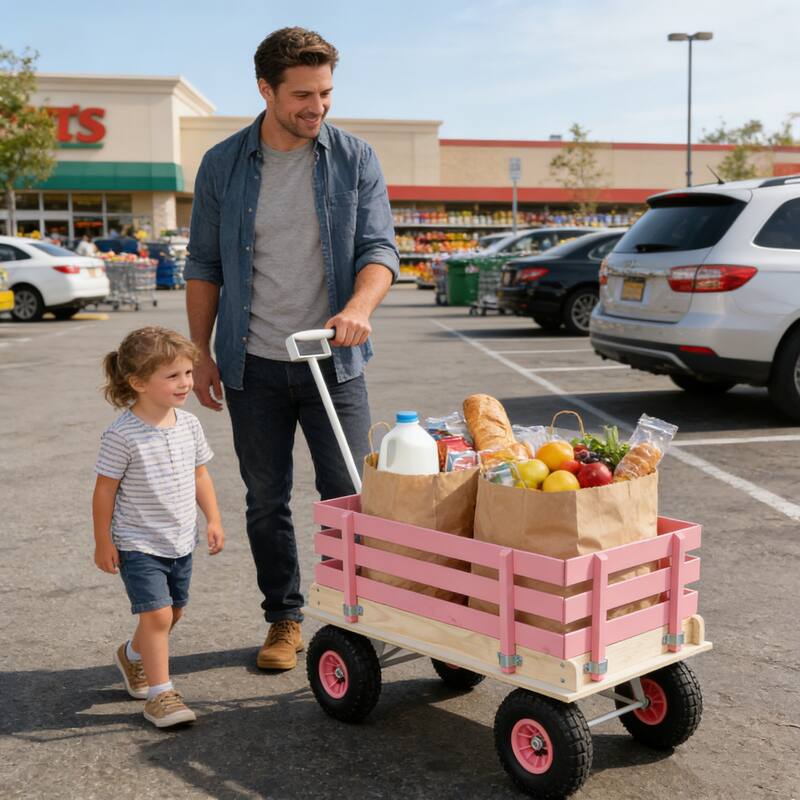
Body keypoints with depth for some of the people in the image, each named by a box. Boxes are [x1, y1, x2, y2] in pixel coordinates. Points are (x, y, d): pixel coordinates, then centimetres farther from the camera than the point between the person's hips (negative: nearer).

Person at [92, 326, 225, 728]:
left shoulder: (188, 424, -1)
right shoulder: (122, 434, -19)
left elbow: (199, 474, 11)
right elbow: (105, 489, -12)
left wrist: (213, 519, 5)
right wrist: (103, 542, -9)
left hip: (181, 542, 7)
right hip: (138, 545, -7)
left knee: (172, 611, 18)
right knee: (157, 613, -14)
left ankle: (133, 655, 44)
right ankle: (159, 693, -1)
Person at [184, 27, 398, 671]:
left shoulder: (355, 159, 0)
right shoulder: (223, 165, 2)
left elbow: (379, 248, -5)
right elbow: (205, 265, 7)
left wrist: (359, 307, -26)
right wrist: (200, 353, 3)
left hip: (333, 359, -1)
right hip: (254, 365, 1)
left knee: (351, 496, 1)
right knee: (267, 502, 9)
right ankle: (284, 620, 24)